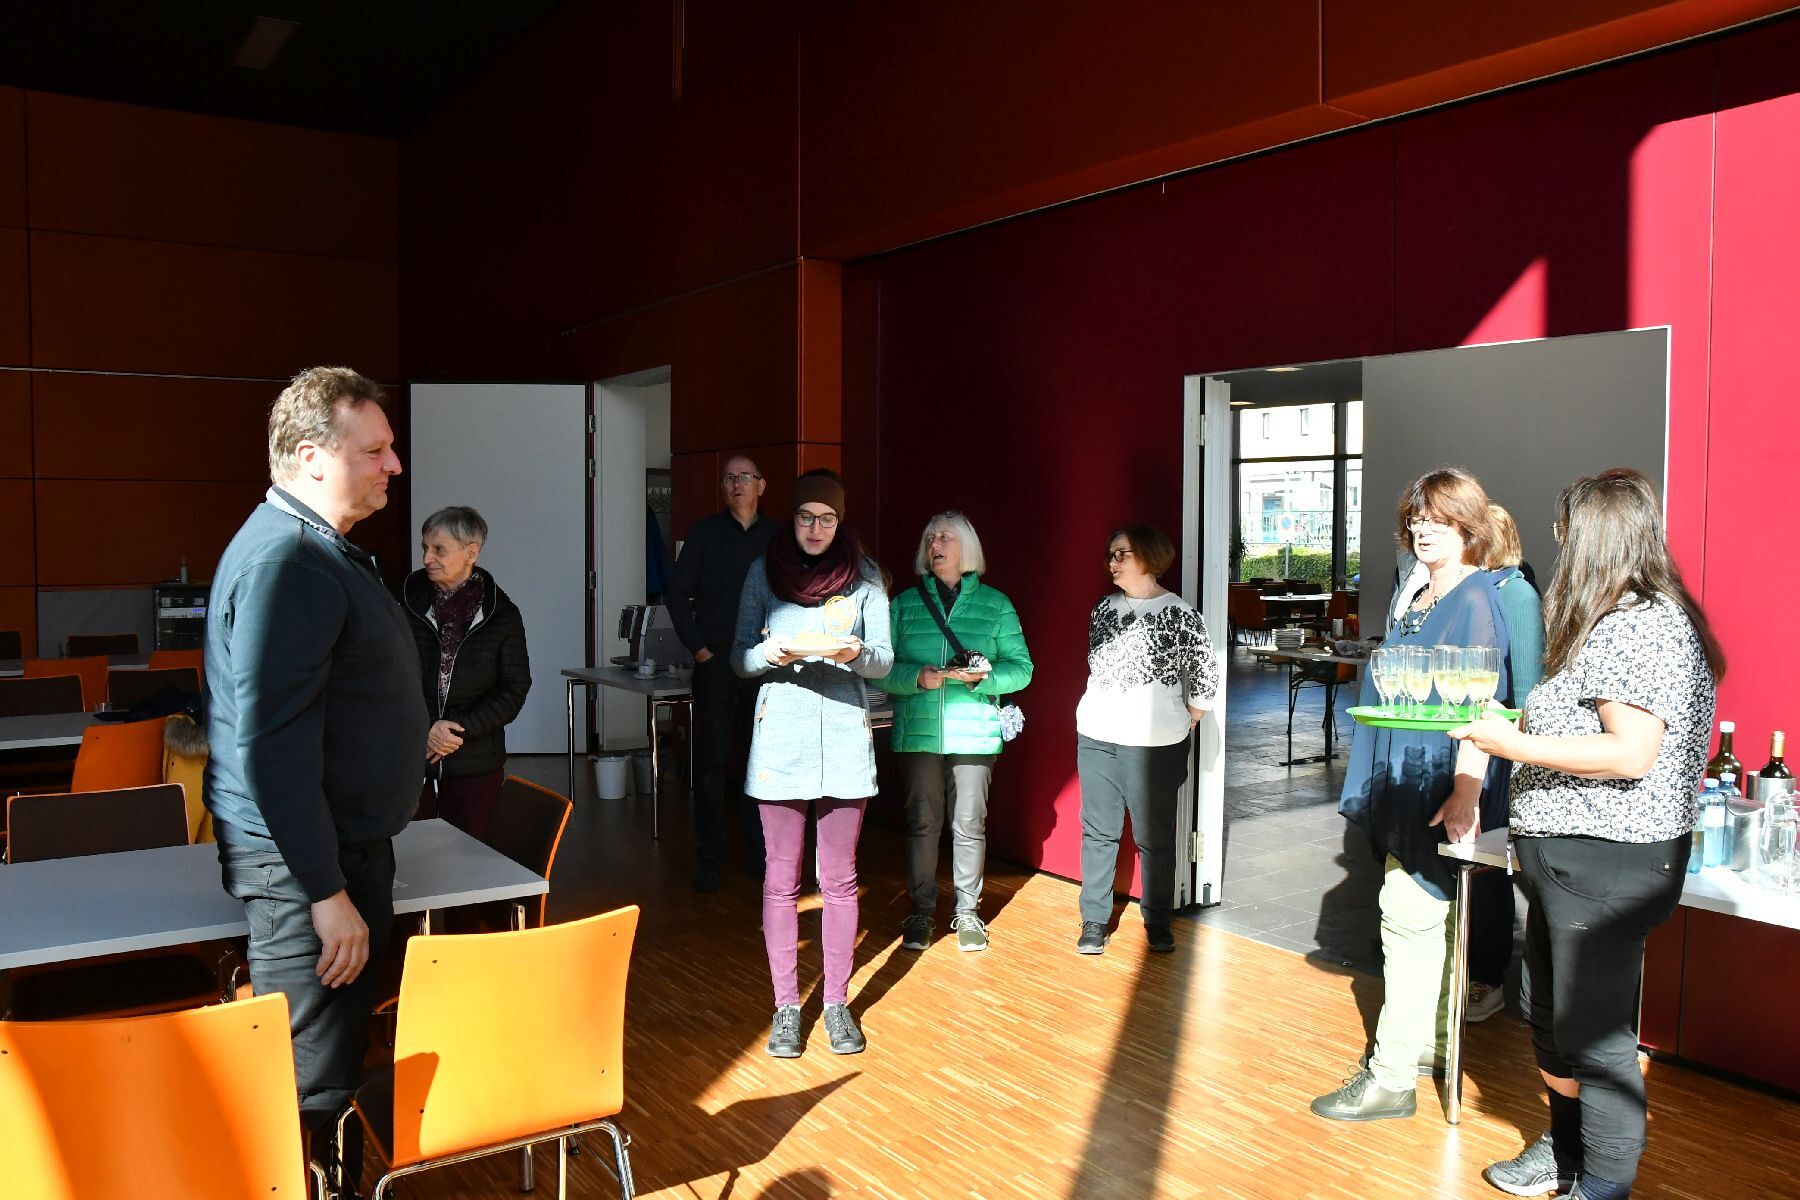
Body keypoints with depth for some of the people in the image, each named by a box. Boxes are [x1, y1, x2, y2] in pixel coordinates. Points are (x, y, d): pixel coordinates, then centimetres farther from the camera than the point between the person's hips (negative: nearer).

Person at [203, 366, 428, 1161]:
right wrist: (326, 893, -23)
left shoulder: (324, 548, 13)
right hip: (303, 860, -10)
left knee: (340, 1054, 20)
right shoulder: (283, 560, -21)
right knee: (310, 1089, -1)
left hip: (348, 842, 10)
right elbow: (271, 747, -26)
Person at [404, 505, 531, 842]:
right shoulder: (406, 602, -2)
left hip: (475, 766, 0)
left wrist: (460, 728, -11)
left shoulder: (502, 614, -1)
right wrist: (423, 729, -13)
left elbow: (515, 688, -1)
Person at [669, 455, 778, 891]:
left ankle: (760, 853, 20)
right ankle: (708, 860, 7)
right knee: (711, 761, 0)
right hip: (715, 661, -2)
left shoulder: (778, 538, 6)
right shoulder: (705, 532, 2)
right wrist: (698, 648, -4)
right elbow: (678, 593, 2)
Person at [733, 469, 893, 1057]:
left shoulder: (865, 574, 3)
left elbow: (884, 660, 3)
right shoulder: (764, 571, 4)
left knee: (839, 878, 6)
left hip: (845, 738, 0)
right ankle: (786, 1004, 17)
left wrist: (858, 653, -19)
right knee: (781, 880, 5)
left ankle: (837, 1001, 19)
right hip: (780, 738, 0)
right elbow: (740, 658, 4)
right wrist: (770, 653, -17)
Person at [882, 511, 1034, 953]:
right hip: (917, 730, 1)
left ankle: (967, 913, 20)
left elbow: (1021, 667, 3)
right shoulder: (905, 603, 6)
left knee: (969, 826, 5)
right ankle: (921, 912, 20)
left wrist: (983, 677, -15)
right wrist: (918, 678, -17)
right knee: (922, 823, 7)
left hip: (974, 732, 0)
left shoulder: (995, 604, 5)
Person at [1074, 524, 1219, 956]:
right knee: (1098, 832, 9)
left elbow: (1206, 675, -2)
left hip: (1154, 745, -4)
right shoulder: (1103, 610, 8)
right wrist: (1102, 714, 13)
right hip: (1096, 741, 5)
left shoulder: (1180, 614, -8)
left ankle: (1158, 921, 22)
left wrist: (1183, 724, 2)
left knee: (1155, 838, 6)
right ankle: (1094, 920, 17)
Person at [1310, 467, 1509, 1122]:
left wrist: (1464, 794, -26)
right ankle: (1431, 1043, 32)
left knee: (1411, 918, -6)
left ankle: (1391, 1078, 2)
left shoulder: (1475, 600, -15)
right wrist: (1384, 788, 20)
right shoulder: (1418, 596, 13)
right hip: (1405, 784, 9)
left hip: (1440, 791, -9)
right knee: (1426, 917, 18)